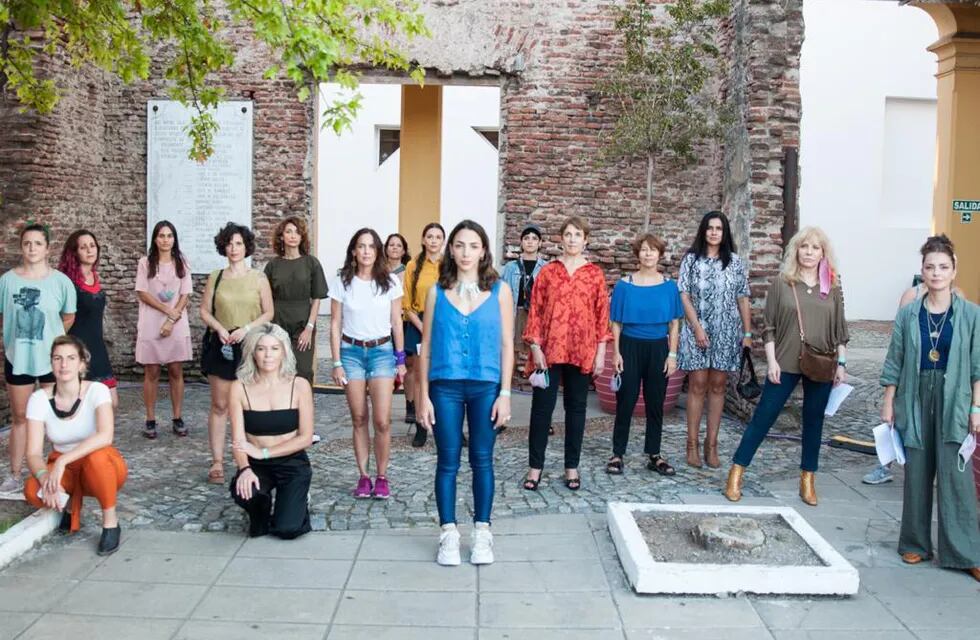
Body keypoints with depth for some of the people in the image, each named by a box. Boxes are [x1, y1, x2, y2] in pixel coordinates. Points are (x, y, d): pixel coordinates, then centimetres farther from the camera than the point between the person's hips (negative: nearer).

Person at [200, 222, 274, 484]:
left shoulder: (259, 278, 2)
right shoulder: (215, 278, 6)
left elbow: (268, 313, 2)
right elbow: (204, 311, 8)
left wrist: (247, 328, -12)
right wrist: (219, 328, -10)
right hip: (222, 346, 1)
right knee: (219, 405, 2)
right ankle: (217, 462, 7)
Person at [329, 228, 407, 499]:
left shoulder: (390, 282, 1)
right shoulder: (341, 282, 0)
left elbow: (396, 323, 7)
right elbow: (335, 324, 3)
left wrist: (400, 359, 6)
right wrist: (337, 363, -1)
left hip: (382, 351, 0)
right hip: (351, 352, 1)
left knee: (382, 421, -7)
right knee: (359, 419, 4)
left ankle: (382, 477, 7)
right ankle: (363, 477, 14)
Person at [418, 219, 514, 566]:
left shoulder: (500, 291, 1)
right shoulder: (437, 292, 3)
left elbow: (506, 345, 2)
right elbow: (426, 345, 4)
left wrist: (505, 393, -4)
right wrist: (424, 395, 0)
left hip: (486, 387, 0)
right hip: (445, 386, 0)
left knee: (482, 460, 8)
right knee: (448, 461, 6)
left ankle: (482, 533, 20)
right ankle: (449, 534, 16)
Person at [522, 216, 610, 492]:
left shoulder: (595, 274, 4)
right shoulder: (547, 271, 3)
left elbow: (602, 313, 4)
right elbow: (535, 310, 2)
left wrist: (601, 352, -1)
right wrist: (535, 347, -5)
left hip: (582, 351, 1)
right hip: (550, 350, -1)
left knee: (576, 407, 9)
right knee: (542, 406, 2)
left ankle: (572, 467, 19)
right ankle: (535, 466, 12)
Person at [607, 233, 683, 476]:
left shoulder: (669, 286, 2)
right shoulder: (624, 285, -2)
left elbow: (674, 323, 4)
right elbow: (616, 322, 0)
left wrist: (672, 354, -2)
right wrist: (616, 353, -6)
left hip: (658, 349, 2)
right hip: (630, 347, -2)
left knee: (655, 404, 9)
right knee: (625, 402, 2)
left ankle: (654, 455, 20)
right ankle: (618, 454, 12)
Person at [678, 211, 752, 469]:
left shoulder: (735, 262, 7)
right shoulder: (691, 259, 1)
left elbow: (743, 298, 8)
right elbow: (684, 296, -3)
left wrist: (747, 332, 4)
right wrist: (697, 328, -11)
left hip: (727, 332, 2)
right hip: (697, 330, -2)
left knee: (718, 386, 4)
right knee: (697, 385, -2)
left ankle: (711, 445, 11)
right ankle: (692, 445, 6)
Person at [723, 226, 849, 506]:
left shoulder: (832, 287, 5)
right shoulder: (781, 283, -1)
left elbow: (840, 329, 8)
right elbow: (770, 328, -1)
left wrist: (841, 363, 3)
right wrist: (772, 361, -8)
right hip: (786, 364, -2)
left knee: (814, 421, 11)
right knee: (762, 418, 0)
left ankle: (807, 480, 23)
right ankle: (736, 473, 7)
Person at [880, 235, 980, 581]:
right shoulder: (908, 313, 2)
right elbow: (895, 362, 5)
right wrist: (888, 403, 4)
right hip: (915, 400, 2)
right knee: (917, 476, 9)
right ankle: (916, 543, 22)